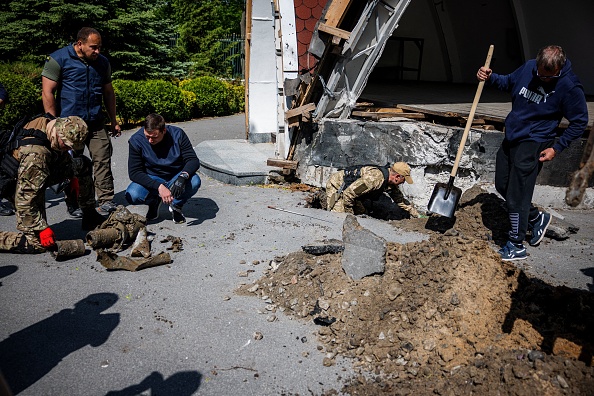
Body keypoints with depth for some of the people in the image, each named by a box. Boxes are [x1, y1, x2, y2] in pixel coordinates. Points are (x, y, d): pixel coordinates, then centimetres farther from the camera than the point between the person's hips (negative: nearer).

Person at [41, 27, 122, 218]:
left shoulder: (102, 62, 10)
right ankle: (73, 205, 16)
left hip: (95, 123, 3)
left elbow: (108, 92, 18)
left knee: (103, 160, -5)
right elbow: (47, 92, -7)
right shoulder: (59, 59, -5)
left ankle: (106, 202, 0)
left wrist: (113, 120, 15)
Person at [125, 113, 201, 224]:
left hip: (176, 177, 0)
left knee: (195, 182, -31)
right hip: (151, 179, 0)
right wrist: (159, 186, -34)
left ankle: (176, 205, 1)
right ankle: (155, 201, 8)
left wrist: (183, 176, -38)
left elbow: (193, 160, -16)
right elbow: (134, 172, -20)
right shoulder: (136, 140, -17)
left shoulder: (177, 134, -16)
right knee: (132, 195, -30)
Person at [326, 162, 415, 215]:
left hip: (347, 189, 9)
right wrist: (349, 214, -21)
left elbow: (400, 199, 17)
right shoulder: (375, 178, -34)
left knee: (361, 213, 10)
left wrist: (414, 212, 19)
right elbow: (349, 193, -33)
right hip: (336, 185, -9)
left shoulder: (391, 183, -3)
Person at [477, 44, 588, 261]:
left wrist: (556, 148, -11)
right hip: (511, 137, 7)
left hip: (533, 143, -7)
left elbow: (580, 122, -7)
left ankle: (516, 245, 8)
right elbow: (508, 82, 18)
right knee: (502, 186, 16)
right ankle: (537, 217, 36)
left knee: (517, 195, -6)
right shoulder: (529, 67, -3)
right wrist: (490, 78, -2)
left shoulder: (570, 87, -17)